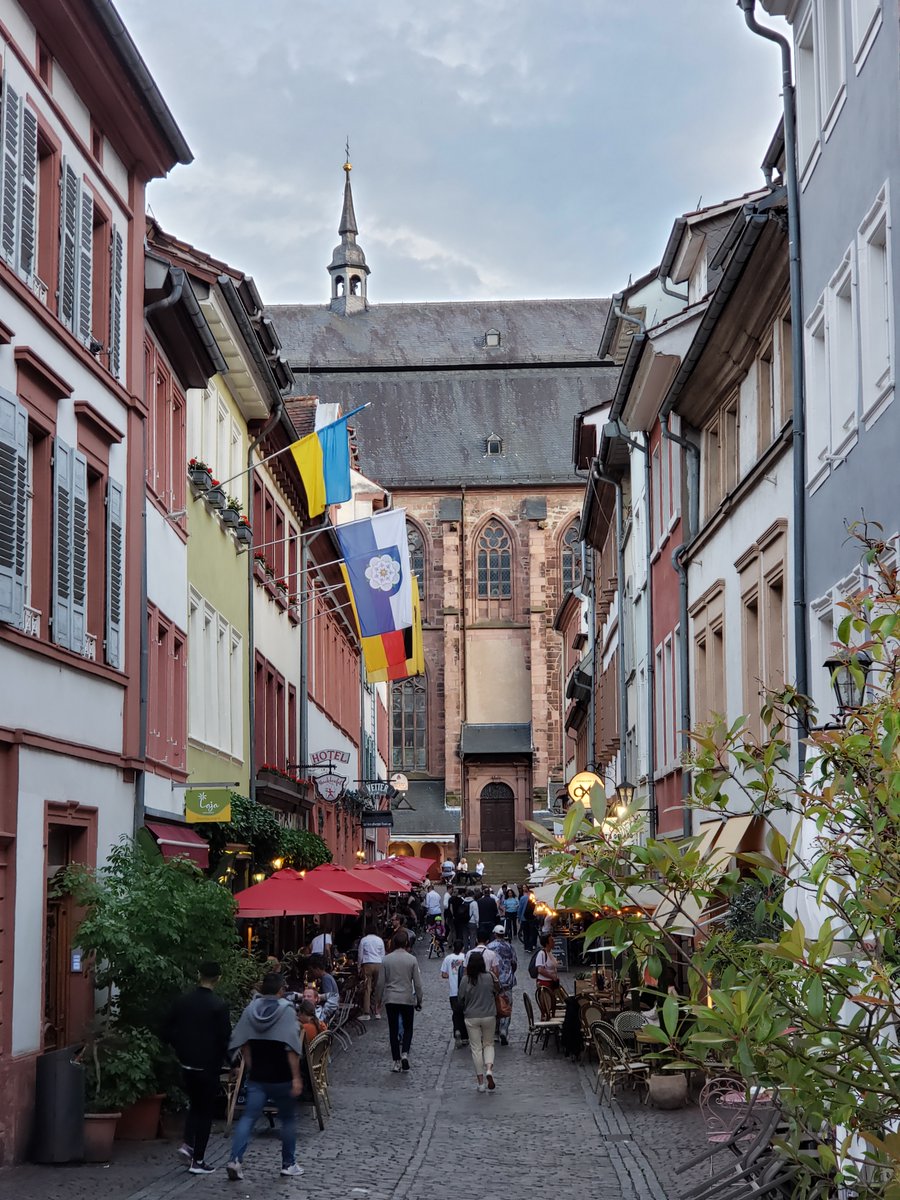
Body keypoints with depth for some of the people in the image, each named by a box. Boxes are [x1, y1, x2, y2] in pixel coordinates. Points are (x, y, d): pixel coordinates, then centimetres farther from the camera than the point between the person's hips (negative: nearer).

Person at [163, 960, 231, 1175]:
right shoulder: (219, 1006, -14)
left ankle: (188, 1144, 8)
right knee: (205, 1111, 4)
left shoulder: (182, 1001, 0)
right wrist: (221, 1060, 2)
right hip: (208, 1066, -5)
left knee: (194, 1105, 23)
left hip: (186, 1063, 5)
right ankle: (198, 1160, 5)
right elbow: (224, 1037, -14)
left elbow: (167, 1031, 4)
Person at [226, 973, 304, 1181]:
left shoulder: (250, 1010, 3)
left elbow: (243, 1044, 6)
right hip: (281, 1077, -3)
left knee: (248, 1117, 1)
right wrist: (296, 1077, -14)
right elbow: (292, 1048, -15)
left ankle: (235, 1159, -15)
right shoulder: (287, 1011, -10)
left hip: (257, 1076, 3)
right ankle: (289, 1164, 17)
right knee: (287, 1119, 12)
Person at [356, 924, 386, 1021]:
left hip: (367, 964, -2)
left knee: (367, 988, -4)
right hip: (378, 964, 3)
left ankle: (366, 1013, -8)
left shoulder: (364, 940, 2)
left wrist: (359, 965, 15)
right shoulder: (380, 940, 9)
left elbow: (360, 954, 4)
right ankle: (378, 1013, 7)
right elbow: (383, 954, 11)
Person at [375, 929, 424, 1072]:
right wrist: (419, 1000, 7)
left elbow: (381, 982, 1)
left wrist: (379, 999, 13)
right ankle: (405, 1053, -9)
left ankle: (395, 1062, 8)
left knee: (393, 1030, 8)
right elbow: (417, 983, -3)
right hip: (408, 999, -1)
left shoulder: (386, 959, -2)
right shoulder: (412, 960, -6)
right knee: (408, 1028, 13)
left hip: (390, 999, 1)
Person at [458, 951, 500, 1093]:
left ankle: (481, 1082, 8)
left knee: (476, 1048, 7)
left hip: (471, 1018, 0)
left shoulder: (465, 980, -10)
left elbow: (461, 1000, -3)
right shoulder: (489, 977, -11)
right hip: (489, 1016, 0)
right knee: (488, 1044, 18)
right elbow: (497, 991, 5)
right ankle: (489, 1069, -8)